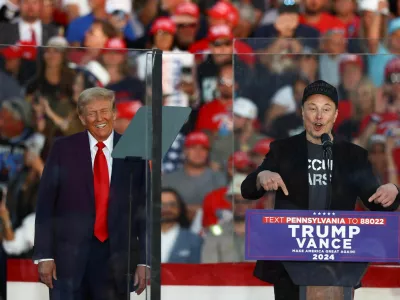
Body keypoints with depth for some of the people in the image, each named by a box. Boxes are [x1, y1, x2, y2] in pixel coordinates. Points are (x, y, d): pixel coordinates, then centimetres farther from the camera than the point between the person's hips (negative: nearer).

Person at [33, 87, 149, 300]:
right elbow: (45, 204, 1)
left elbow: (144, 208, 6)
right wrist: (44, 255, -6)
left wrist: (144, 260, 2)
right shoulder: (63, 149, 2)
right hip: (70, 255, -1)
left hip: (116, 257, 1)